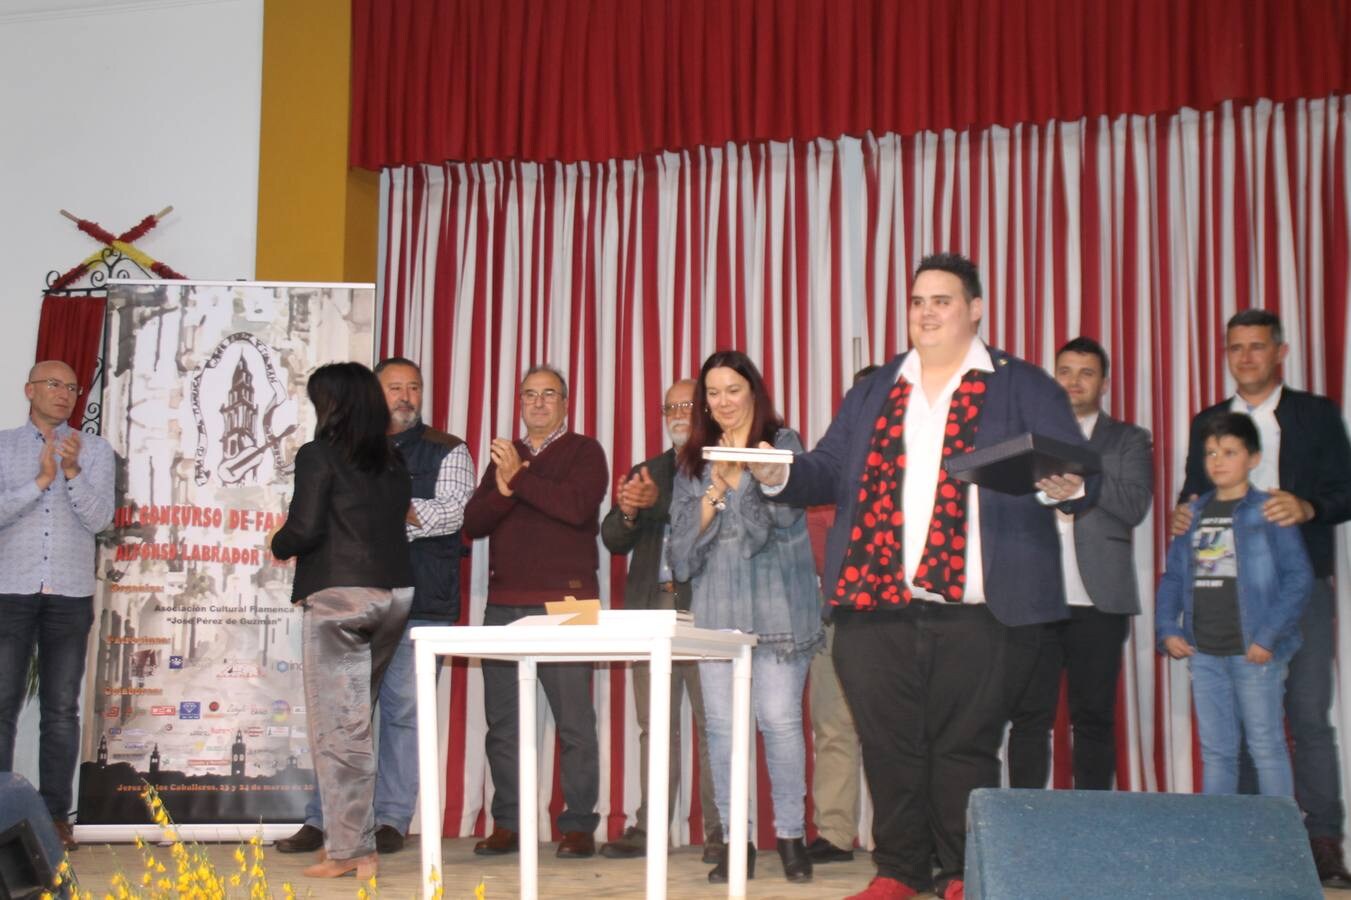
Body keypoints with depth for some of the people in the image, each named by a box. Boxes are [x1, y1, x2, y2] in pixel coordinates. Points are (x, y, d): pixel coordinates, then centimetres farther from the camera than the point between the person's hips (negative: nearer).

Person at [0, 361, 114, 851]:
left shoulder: (95, 450, 8)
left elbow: (99, 519, -3)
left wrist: (72, 471, -17)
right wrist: (41, 480, -16)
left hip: (71, 594, 1)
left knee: (62, 708, 2)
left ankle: (56, 815, 5)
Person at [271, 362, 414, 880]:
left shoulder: (319, 455, -5)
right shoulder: (392, 461, 13)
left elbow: (305, 528, -11)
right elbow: (396, 521, 9)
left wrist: (279, 546, 8)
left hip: (338, 595, -6)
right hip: (394, 592, 6)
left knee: (339, 726, -1)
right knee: (354, 719, 15)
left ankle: (347, 850, 2)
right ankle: (352, 839, 18)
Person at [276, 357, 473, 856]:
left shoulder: (446, 451, 8)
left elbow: (453, 512, -7)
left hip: (419, 602, -3)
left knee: (403, 710, -1)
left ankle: (391, 820, 6)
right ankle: (323, 819, 9)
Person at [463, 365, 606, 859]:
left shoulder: (584, 452, 5)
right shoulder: (503, 455, 19)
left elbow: (577, 506, -14)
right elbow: (472, 522, 8)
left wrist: (519, 478, -12)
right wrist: (503, 488, -10)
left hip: (564, 602, -5)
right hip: (504, 604, 5)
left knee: (574, 720, -5)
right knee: (502, 721, 5)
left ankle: (578, 825, 2)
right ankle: (507, 825, 13)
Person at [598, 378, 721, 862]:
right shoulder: (645, 472, 21)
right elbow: (612, 539, 14)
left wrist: (658, 502, -21)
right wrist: (627, 512, -7)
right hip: (650, 609, 5)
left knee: (713, 722, -5)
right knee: (655, 725, 8)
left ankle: (720, 830, 0)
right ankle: (649, 828, 11)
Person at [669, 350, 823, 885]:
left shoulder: (782, 444, 4)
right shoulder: (694, 461, 14)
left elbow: (786, 514, -6)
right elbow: (683, 534, 7)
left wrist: (742, 478, -20)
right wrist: (714, 491, -7)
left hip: (777, 606, -3)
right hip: (717, 609, 3)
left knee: (779, 719, -5)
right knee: (721, 725, 1)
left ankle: (791, 835, 6)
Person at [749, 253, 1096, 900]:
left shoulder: (1024, 387, 7)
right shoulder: (872, 393, 19)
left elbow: (1080, 475, 0)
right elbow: (830, 471, 13)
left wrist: (1066, 488, -24)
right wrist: (781, 476, -8)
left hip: (978, 613, -3)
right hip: (877, 608, 3)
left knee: (965, 748, 3)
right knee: (888, 747, 7)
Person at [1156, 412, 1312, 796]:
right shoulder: (1194, 514, 11)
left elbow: (1298, 577, -10)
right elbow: (1172, 578, 13)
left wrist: (1269, 637, -15)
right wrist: (1167, 630, 1)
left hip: (1253, 653, -5)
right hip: (1203, 653, 5)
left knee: (1266, 747, 4)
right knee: (1215, 751, 12)